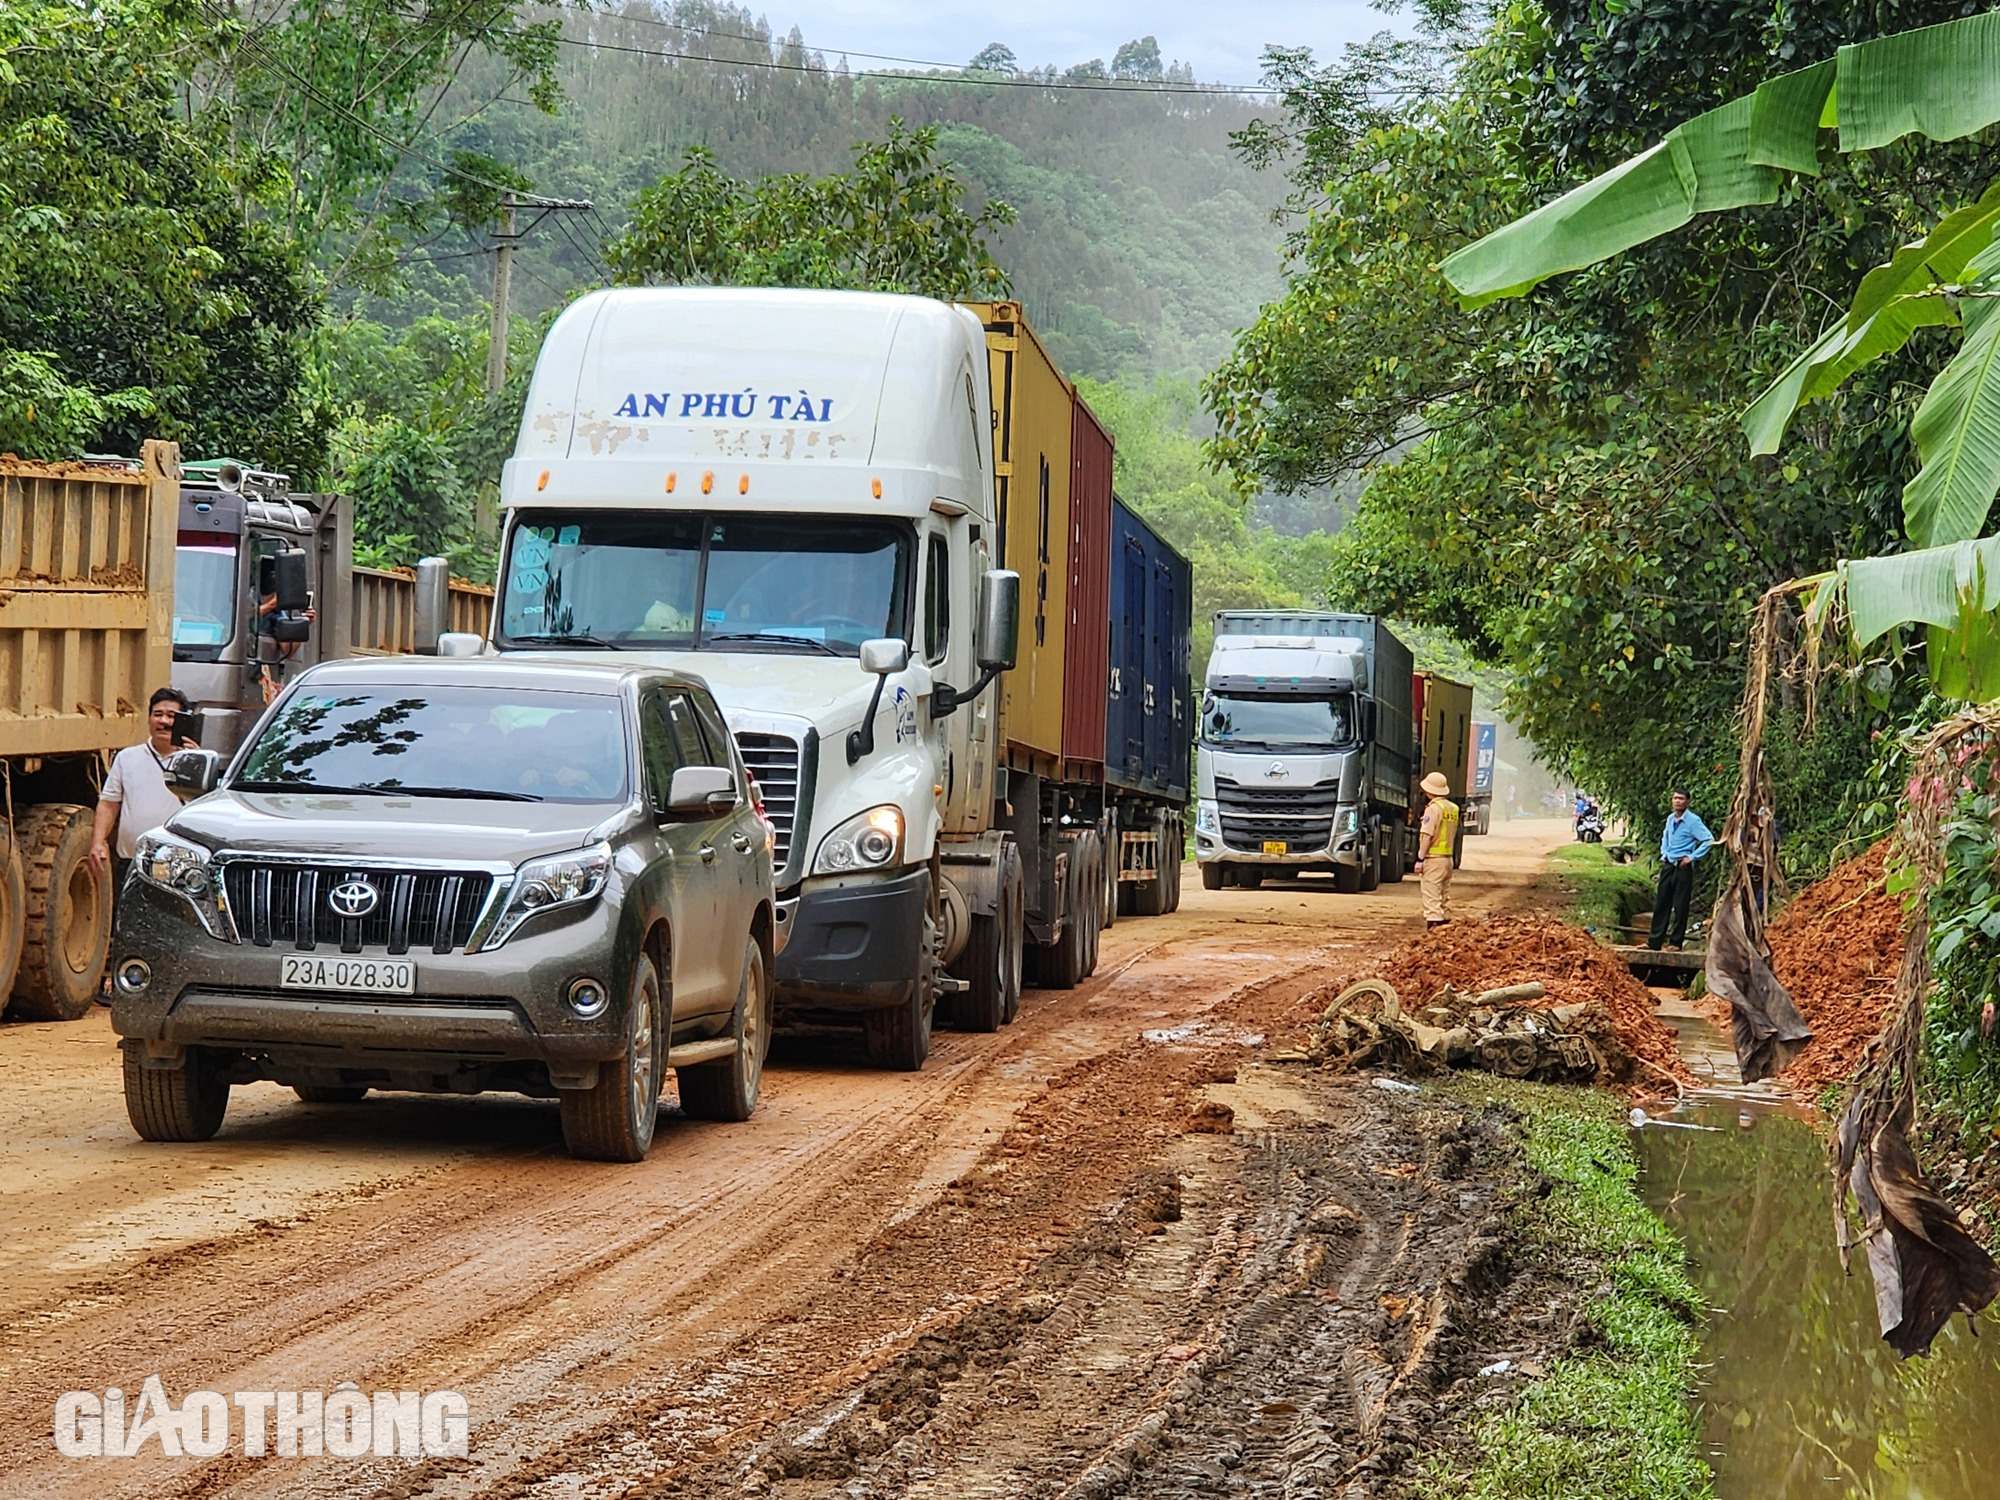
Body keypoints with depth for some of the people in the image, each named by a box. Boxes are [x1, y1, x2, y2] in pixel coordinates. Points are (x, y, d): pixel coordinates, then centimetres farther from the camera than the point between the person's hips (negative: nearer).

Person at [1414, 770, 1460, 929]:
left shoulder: (1433, 808, -14)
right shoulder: (1453, 808, 10)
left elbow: (1427, 835, -17)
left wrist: (1420, 858, -16)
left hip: (1433, 857, -8)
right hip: (1448, 856, 8)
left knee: (1431, 894, -9)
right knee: (1445, 895, 16)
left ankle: (1433, 924, -15)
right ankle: (1445, 922, 20)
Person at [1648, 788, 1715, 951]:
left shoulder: (1693, 820, -11)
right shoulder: (1670, 819, 10)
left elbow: (1709, 840, -17)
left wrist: (1692, 857, -16)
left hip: (1683, 867, -7)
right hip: (1668, 865, 7)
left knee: (1680, 906, -1)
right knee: (1661, 903, 7)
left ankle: (1676, 942, 5)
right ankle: (1654, 941, 11)